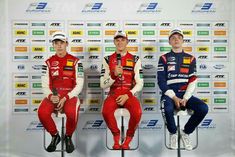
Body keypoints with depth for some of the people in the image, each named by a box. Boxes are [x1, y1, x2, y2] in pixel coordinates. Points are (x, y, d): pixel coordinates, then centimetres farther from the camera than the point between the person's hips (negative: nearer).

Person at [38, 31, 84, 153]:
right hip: (53, 96, 3)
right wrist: (51, 96, -16)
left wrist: (65, 98, -15)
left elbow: (79, 85, -3)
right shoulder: (48, 63, 9)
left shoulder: (75, 61, 2)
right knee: (42, 112, -28)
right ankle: (55, 136, 2)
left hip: (70, 96, -2)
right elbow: (45, 85, 5)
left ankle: (68, 137, -2)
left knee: (71, 113, -35)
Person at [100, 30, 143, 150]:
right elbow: (103, 85, 2)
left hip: (129, 94, 0)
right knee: (106, 111, -32)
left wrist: (127, 95, -14)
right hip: (114, 94, 1)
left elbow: (140, 83, 1)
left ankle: (128, 138, -2)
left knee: (137, 112, -31)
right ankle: (116, 135, -2)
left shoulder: (135, 60, 6)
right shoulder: (108, 60, 7)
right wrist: (114, 75, -16)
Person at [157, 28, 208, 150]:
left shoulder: (191, 58, 14)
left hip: (185, 94, 3)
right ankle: (173, 133, -3)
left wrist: (185, 98, -10)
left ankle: (186, 133, 2)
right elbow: (161, 81, -2)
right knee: (167, 109, -36)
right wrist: (174, 97, -13)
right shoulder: (164, 58, 6)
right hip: (169, 94, -3)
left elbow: (193, 81, 5)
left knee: (203, 108, -23)